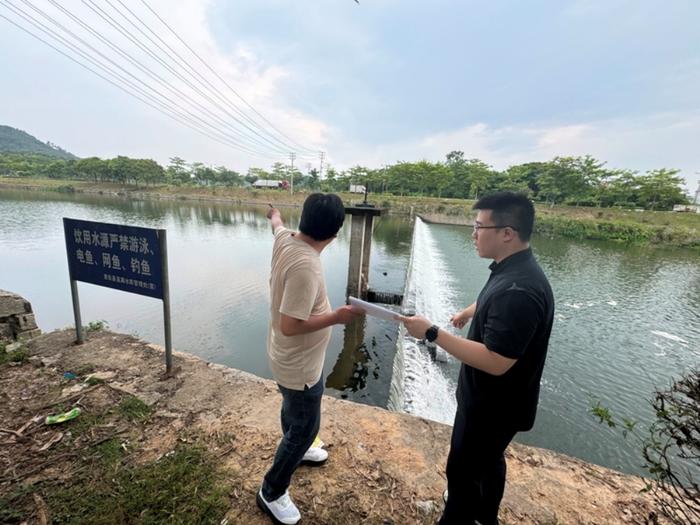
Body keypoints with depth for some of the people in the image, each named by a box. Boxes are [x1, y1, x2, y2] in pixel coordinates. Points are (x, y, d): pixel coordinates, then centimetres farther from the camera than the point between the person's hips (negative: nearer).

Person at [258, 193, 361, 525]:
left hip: (290, 358, 9)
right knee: (305, 427, 15)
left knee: (294, 413, 32)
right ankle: (271, 493, 38)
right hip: (299, 366, -9)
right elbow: (290, 325, -33)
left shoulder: (285, 239, -10)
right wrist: (336, 317, -24)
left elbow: (277, 223, 15)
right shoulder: (305, 265, -36)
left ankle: (296, 449, 61)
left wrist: (274, 213, 37)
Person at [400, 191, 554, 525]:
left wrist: (432, 333, -33)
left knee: (463, 470, 12)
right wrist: (468, 312, 34)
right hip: (491, 398, 10)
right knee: (488, 458, 30)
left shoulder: (519, 290, -35)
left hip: (494, 405, -10)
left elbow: (495, 362, -35)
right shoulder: (511, 271, -2)